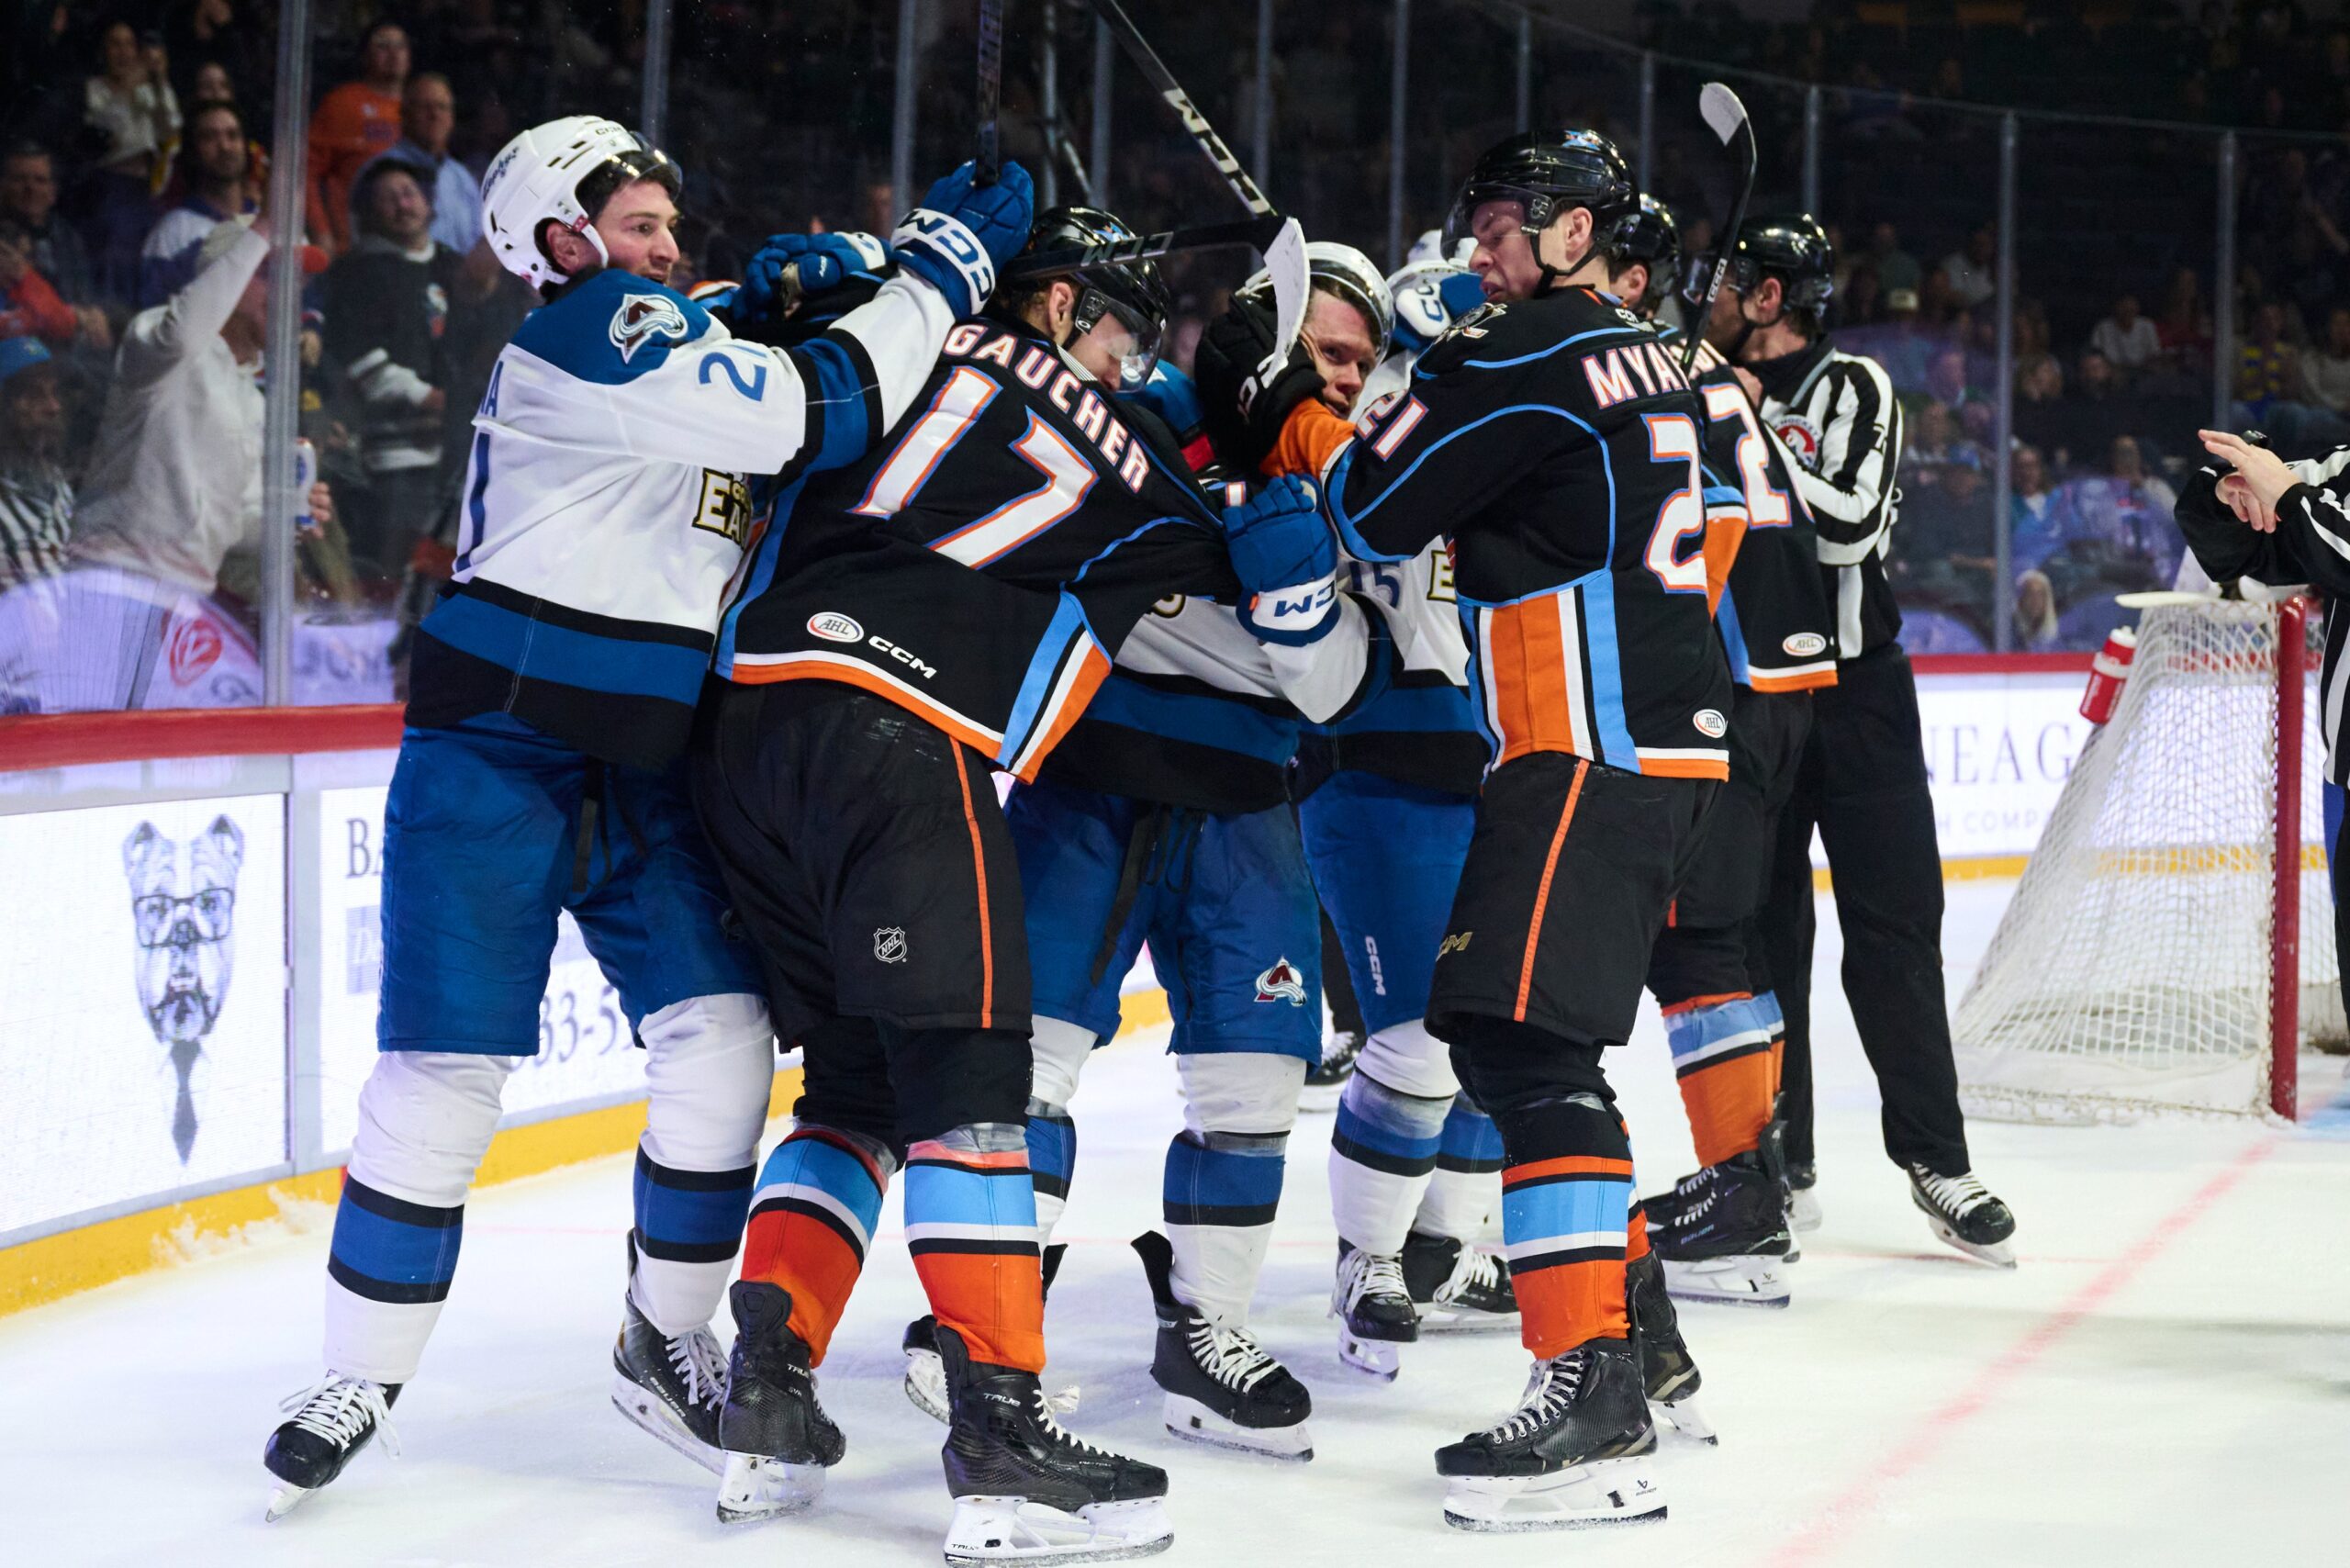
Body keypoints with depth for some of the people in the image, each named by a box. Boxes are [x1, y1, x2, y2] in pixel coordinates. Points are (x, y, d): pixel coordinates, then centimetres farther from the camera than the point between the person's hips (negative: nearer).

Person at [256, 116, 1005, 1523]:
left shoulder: (682, 349, 18)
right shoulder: (585, 332, -12)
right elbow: (815, 416, -22)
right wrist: (941, 262, -14)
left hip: (642, 766, 8)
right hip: (496, 746, -8)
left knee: (725, 1038, -5)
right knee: (447, 1069, -6)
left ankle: (667, 1341, 12)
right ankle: (364, 1376, 7)